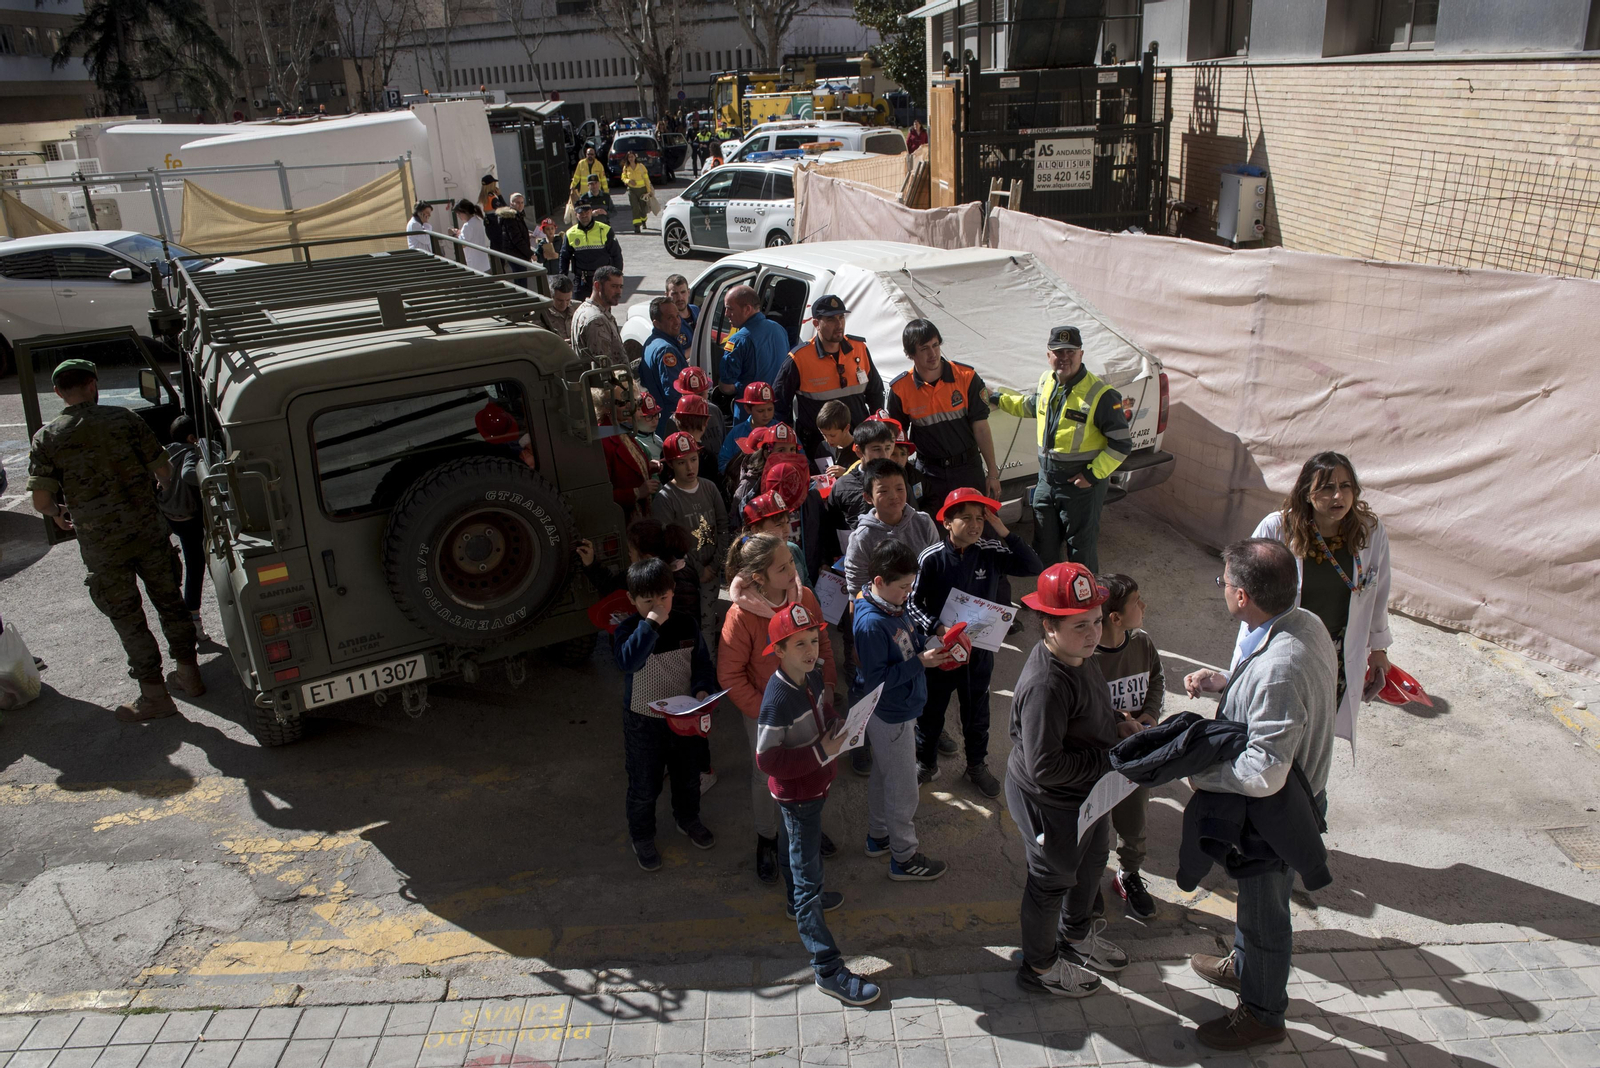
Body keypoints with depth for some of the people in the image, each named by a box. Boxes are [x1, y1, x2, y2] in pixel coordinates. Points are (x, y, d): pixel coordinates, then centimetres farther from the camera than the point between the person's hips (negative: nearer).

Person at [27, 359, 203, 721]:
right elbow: (163, 470, -1)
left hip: (100, 544, -1)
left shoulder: (46, 437, -3)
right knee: (169, 600, 17)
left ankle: (154, 694, 13)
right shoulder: (123, 419, -2)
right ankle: (188, 674, 27)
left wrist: (57, 512, 16)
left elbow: (41, 500, -7)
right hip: (148, 529, 2)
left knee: (127, 617, 8)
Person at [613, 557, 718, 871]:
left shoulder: (686, 627, -8)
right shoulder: (628, 631, -19)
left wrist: (702, 690, -16)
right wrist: (651, 624, -44)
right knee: (644, 787, 11)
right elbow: (628, 660, -40)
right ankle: (641, 837, 35)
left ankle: (688, 819, 50)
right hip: (643, 723, -3)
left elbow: (703, 664, 2)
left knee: (688, 777, 24)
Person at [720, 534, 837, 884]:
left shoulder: (805, 597, -12)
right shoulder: (740, 615, -26)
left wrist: (827, 685, -1)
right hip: (766, 710, -4)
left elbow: (823, 644, 5)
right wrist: (763, 710, -16)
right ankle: (766, 839, 40)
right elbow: (729, 676, -17)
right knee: (767, 776, 14)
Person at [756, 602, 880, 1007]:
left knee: (796, 848, 32)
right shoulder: (778, 701, -31)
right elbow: (767, 760, -29)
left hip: (815, 786, 9)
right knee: (808, 877, -3)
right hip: (796, 796, -9)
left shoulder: (813, 676, -5)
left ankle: (799, 899, 58)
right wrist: (822, 753, -30)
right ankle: (828, 970, 3)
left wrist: (838, 725, -6)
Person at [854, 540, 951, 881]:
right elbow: (876, 679, -27)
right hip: (890, 716, -9)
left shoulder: (895, 606, -2)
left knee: (883, 775, 25)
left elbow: (911, 638, 13)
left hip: (901, 709, 9)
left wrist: (933, 644, -6)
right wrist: (921, 662, -27)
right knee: (903, 789, 6)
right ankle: (904, 858, 22)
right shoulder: (870, 623, -30)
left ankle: (878, 837, 43)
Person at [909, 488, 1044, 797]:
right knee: (931, 709, 17)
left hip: (979, 648, 2)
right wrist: (937, 627, -28)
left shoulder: (991, 553, -11)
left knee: (976, 711, 20)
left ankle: (977, 765, 42)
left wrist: (1004, 532, -23)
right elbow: (914, 603, -12)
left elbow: (1035, 568, -17)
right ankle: (926, 763, 40)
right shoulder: (931, 559, -19)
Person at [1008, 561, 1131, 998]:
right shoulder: (1045, 685, -37)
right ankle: (1039, 966, 42)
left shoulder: (1079, 655, -7)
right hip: (1050, 802, -9)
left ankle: (1076, 935, 58)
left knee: (1092, 859, 30)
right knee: (1052, 880, 14)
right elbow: (1044, 767, -36)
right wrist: (1109, 758, -27)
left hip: (1086, 790, 9)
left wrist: (1116, 728, -4)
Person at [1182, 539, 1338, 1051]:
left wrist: (1197, 773, -23)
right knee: (1254, 892, 31)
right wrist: (1224, 682, 0)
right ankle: (1244, 965, 55)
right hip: (1298, 797, 9)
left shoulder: (1278, 669, -39)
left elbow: (1263, 775, -38)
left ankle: (1262, 1013, 38)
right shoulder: (1306, 624, -9)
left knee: (1263, 909, 15)